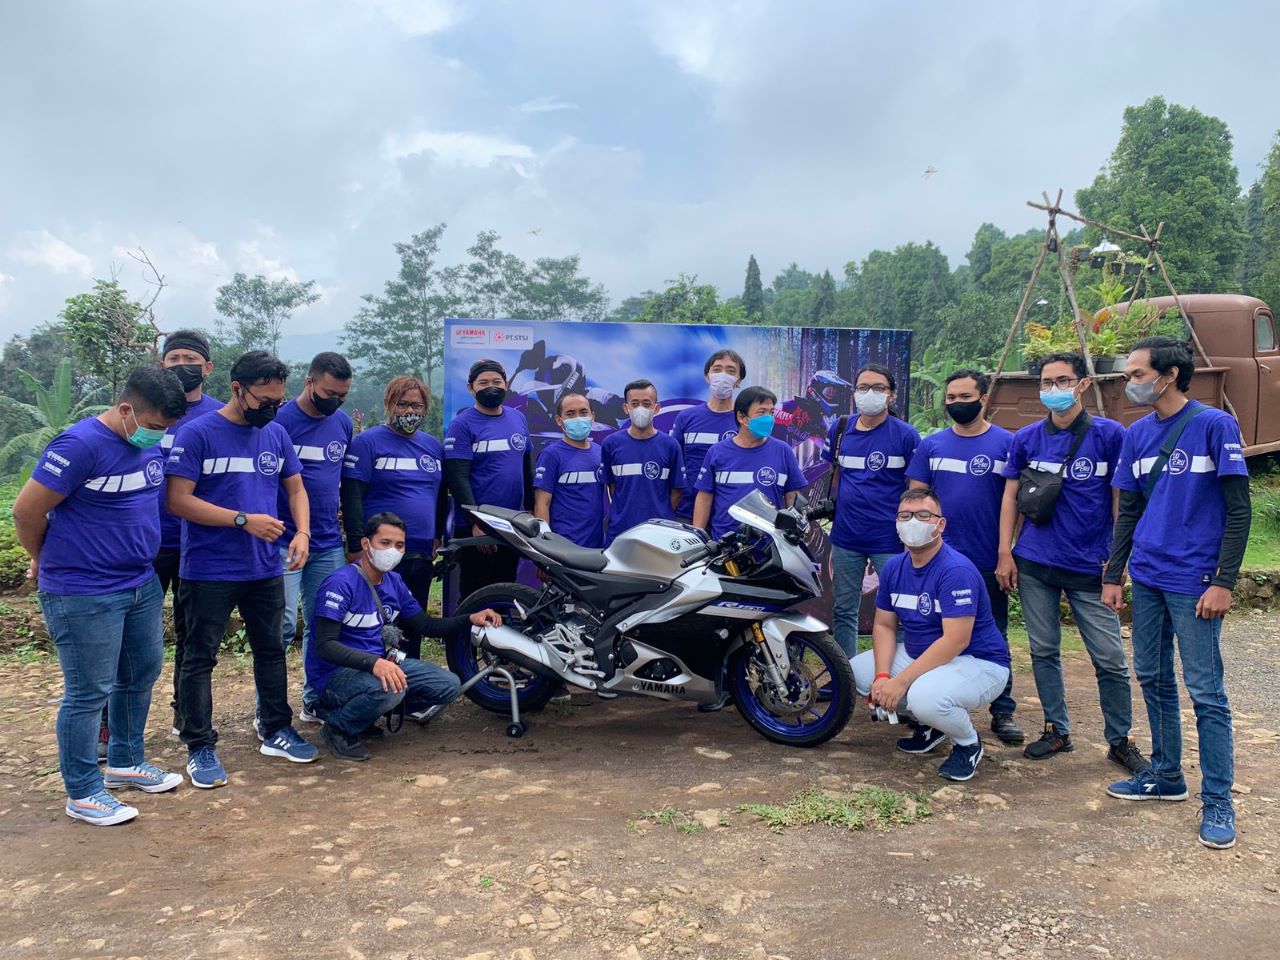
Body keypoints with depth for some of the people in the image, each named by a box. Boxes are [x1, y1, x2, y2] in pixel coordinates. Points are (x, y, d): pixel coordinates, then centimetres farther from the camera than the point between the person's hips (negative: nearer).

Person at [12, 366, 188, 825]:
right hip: (84, 595, -8)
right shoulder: (81, 445, -20)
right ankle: (83, 794, 18)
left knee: (141, 676, 18)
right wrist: (48, 561, 2)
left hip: (142, 585, 8)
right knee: (89, 693, 2)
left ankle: (125, 763, 37)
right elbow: (26, 511, -14)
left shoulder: (152, 444, 3)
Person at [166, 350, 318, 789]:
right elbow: (178, 500, -15)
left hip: (266, 568, 6)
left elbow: (296, 489, 13)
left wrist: (302, 532, -6)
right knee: (201, 658, 5)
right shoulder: (197, 434, -11)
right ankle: (199, 748, 17)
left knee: (271, 650, 15)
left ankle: (276, 730, 30)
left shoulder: (276, 434, 6)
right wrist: (244, 520, -21)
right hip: (209, 570, -5)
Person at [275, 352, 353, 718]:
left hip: (329, 544, 5)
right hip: (284, 542, -5)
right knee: (283, 625, -6)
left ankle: (314, 701, 24)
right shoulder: (279, 420, -8)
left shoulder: (343, 423, 9)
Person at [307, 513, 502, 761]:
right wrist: (374, 663, -38)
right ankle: (338, 727, -7)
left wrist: (470, 619, 0)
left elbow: (426, 626, 15)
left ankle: (364, 710, 9)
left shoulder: (394, 582, 8)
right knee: (389, 689, -38)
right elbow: (324, 645, -24)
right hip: (336, 672, -8)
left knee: (449, 686, -2)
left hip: (383, 662, 8)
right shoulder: (341, 582, -18)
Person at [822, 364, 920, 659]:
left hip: (889, 540, -4)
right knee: (844, 611, 13)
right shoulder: (839, 429, 6)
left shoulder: (906, 435, -5)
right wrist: (830, 509, 11)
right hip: (845, 538, 4)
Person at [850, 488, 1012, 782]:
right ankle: (928, 724, 15)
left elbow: (956, 640, -29)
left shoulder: (957, 570, -25)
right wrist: (882, 676, -14)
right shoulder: (894, 568, 0)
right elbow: (884, 625, 4)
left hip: (978, 663, -8)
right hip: (920, 655, 8)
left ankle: (968, 742, -1)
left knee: (924, 696, -37)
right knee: (856, 672, -3)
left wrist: (900, 681, -29)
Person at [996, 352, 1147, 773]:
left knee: (1110, 659, 1)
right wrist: (1005, 553, 2)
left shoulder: (1110, 434, -4)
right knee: (1043, 651, 10)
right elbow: (1011, 496, 8)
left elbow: (1121, 499, -1)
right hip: (1034, 564, 3)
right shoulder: (1026, 438, 4)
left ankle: (1120, 740, 19)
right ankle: (1057, 730, 24)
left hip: (1089, 565, -2)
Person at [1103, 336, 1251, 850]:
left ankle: (1218, 801, 10)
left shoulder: (1216, 426, -8)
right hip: (1146, 577, 6)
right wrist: (1113, 575, 11)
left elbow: (1239, 510, -9)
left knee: (1205, 691, -1)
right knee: (1152, 678, 14)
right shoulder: (1137, 434, 9)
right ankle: (1166, 776, 29)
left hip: (1194, 581, -6)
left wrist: (1224, 582, -14)